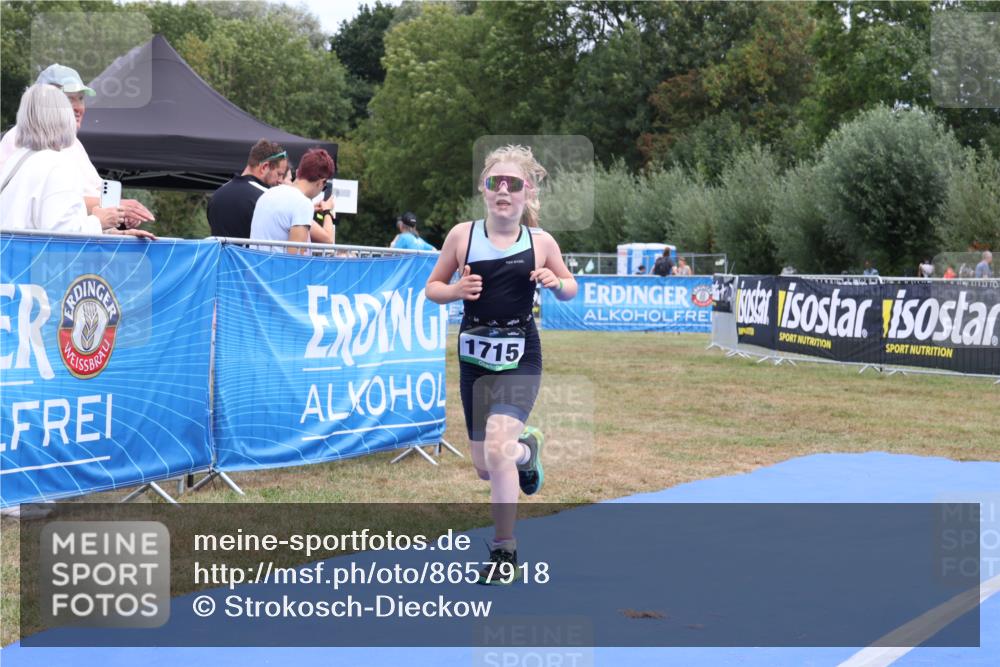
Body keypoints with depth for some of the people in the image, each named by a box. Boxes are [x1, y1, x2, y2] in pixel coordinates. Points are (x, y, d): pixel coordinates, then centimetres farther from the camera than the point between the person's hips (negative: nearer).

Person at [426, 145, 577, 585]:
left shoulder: (541, 243, -1)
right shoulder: (462, 235, -1)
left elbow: (570, 289, 14)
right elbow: (432, 287, 7)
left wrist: (555, 283, -9)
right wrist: (455, 291, -14)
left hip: (519, 356, -2)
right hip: (474, 354, 3)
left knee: (497, 448, -22)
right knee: (485, 467, 9)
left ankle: (504, 551, -4)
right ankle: (527, 449, 48)